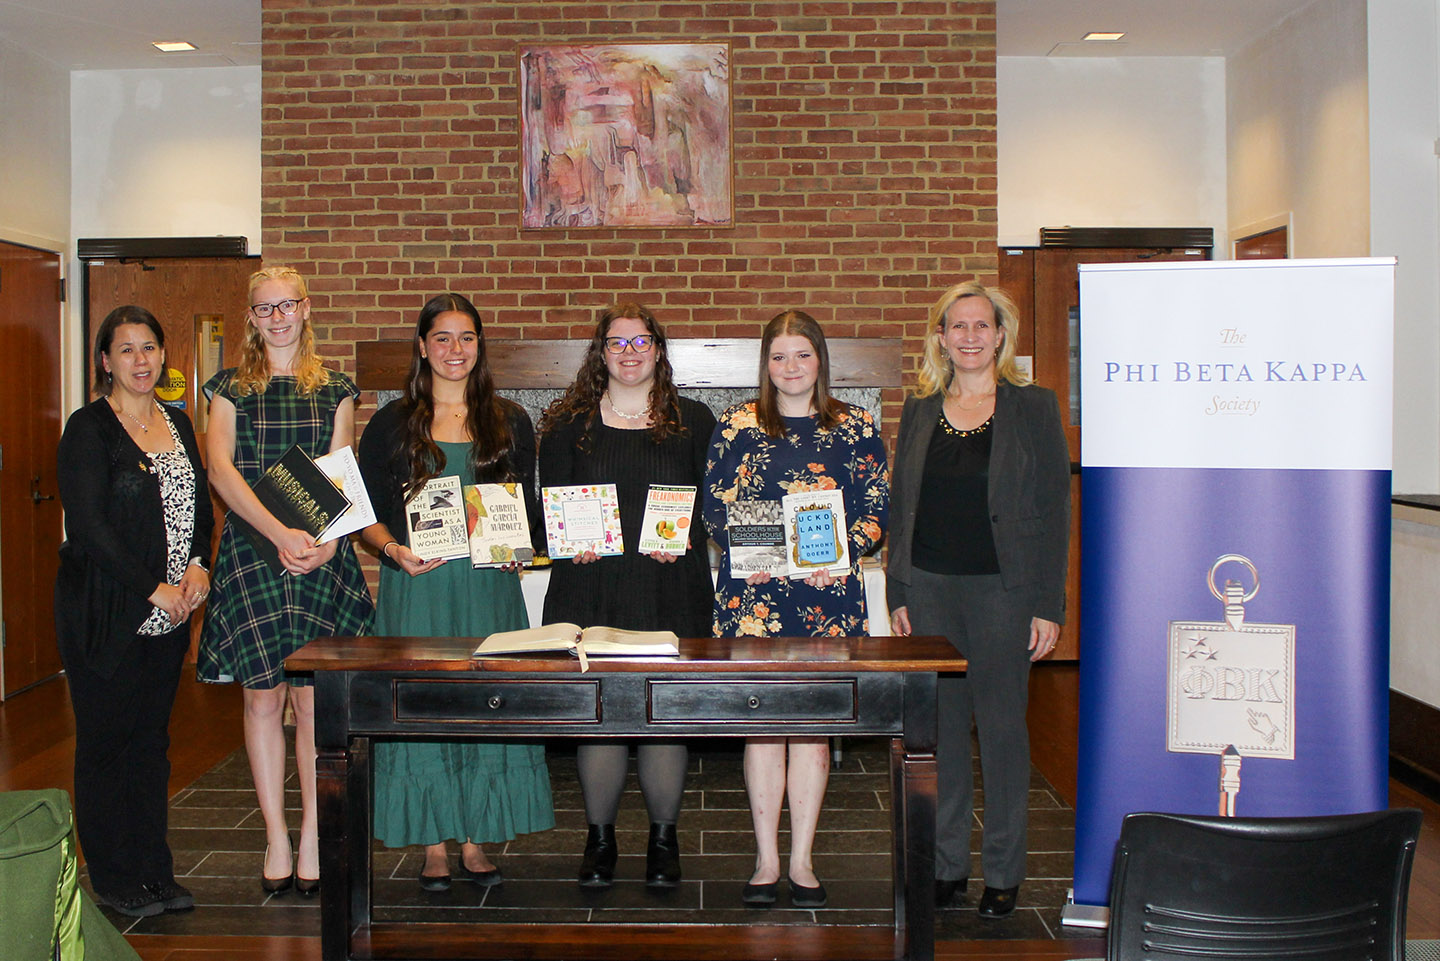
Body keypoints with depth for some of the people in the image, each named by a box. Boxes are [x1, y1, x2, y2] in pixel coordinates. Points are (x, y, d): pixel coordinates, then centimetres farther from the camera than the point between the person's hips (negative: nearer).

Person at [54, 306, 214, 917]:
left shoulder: (178, 425, 12)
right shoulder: (89, 429, -8)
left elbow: (200, 506, 14)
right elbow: (88, 526, -15)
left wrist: (198, 567, -4)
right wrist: (153, 589, -15)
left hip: (169, 612, 6)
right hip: (105, 613, -6)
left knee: (152, 739, 12)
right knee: (106, 740, 4)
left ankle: (155, 873, 21)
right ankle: (114, 879, 16)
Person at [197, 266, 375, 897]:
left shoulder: (334, 390, 10)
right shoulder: (232, 388, 8)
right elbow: (220, 470, -5)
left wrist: (326, 541, -13)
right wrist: (280, 532, -19)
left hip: (323, 555, 0)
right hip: (251, 554, 0)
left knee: (314, 699, 1)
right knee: (263, 697, 3)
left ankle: (311, 839, 10)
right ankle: (276, 839, 13)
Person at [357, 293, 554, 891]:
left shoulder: (509, 422, 10)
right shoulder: (392, 424, 5)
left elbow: (529, 506, 13)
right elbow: (368, 512, 4)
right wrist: (395, 550, -15)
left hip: (490, 583, 1)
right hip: (418, 585, -1)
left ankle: (476, 841, 16)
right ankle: (434, 844, 13)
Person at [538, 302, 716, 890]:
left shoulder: (693, 421, 10)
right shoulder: (569, 424, 10)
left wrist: (685, 537, -11)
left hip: (671, 588, 0)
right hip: (590, 587, 0)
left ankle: (663, 838, 19)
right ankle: (600, 837, 18)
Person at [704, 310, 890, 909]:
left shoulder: (856, 427, 7)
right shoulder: (737, 425, 6)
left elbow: (878, 506, 6)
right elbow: (714, 506, 5)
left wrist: (843, 557, -10)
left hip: (829, 592, 1)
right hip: (755, 592, 0)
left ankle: (801, 860, 16)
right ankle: (767, 859, 13)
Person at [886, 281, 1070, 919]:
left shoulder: (1034, 408, 0)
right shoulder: (920, 412, 10)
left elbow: (1054, 512, -2)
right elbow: (902, 508, 12)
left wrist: (1047, 605, -8)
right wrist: (898, 595, 6)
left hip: (1002, 590, -3)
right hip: (929, 588, 3)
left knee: (1002, 727, 3)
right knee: (940, 728, 8)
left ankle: (1003, 872, 17)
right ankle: (947, 865, 21)